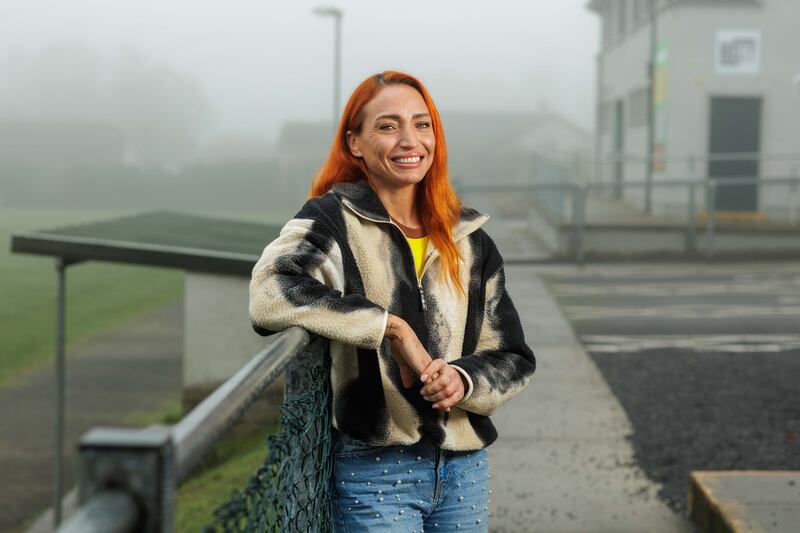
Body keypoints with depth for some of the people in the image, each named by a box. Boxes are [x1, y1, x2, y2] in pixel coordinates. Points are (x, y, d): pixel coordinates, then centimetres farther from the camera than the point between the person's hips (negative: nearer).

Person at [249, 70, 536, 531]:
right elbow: (270, 296, -27)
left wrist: (464, 379, -11)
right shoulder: (334, 220, -6)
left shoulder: (470, 239, 9)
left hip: (464, 469, 5)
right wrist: (392, 328, -25)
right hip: (374, 471, -5)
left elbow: (515, 358, 11)